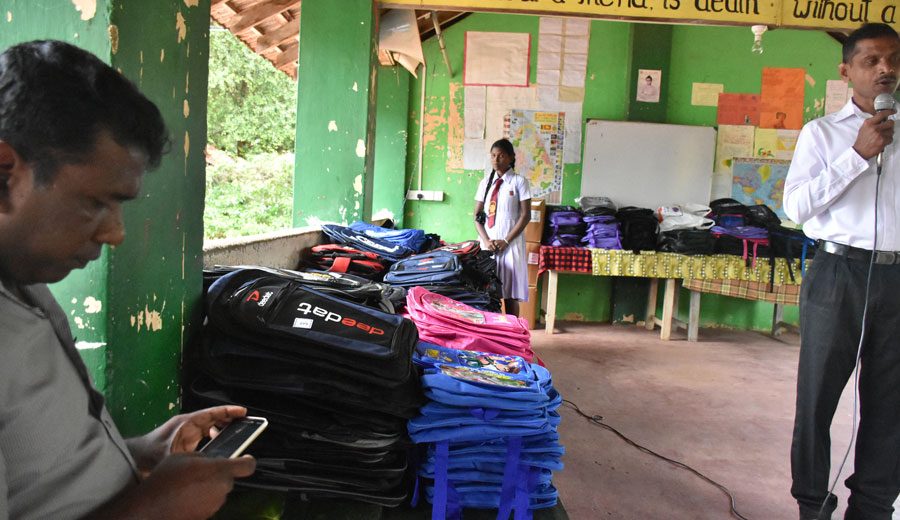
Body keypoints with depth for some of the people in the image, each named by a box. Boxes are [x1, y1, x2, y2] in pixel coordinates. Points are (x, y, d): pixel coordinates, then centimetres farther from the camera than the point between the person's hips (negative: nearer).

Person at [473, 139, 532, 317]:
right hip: (487, 243, 4)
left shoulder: (519, 181, -1)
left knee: (510, 294, -2)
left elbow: (525, 215, -5)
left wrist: (506, 241, -12)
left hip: (510, 243, -3)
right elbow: (477, 216, 9)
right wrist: (486, 240, -7)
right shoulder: (485, 182, 11)